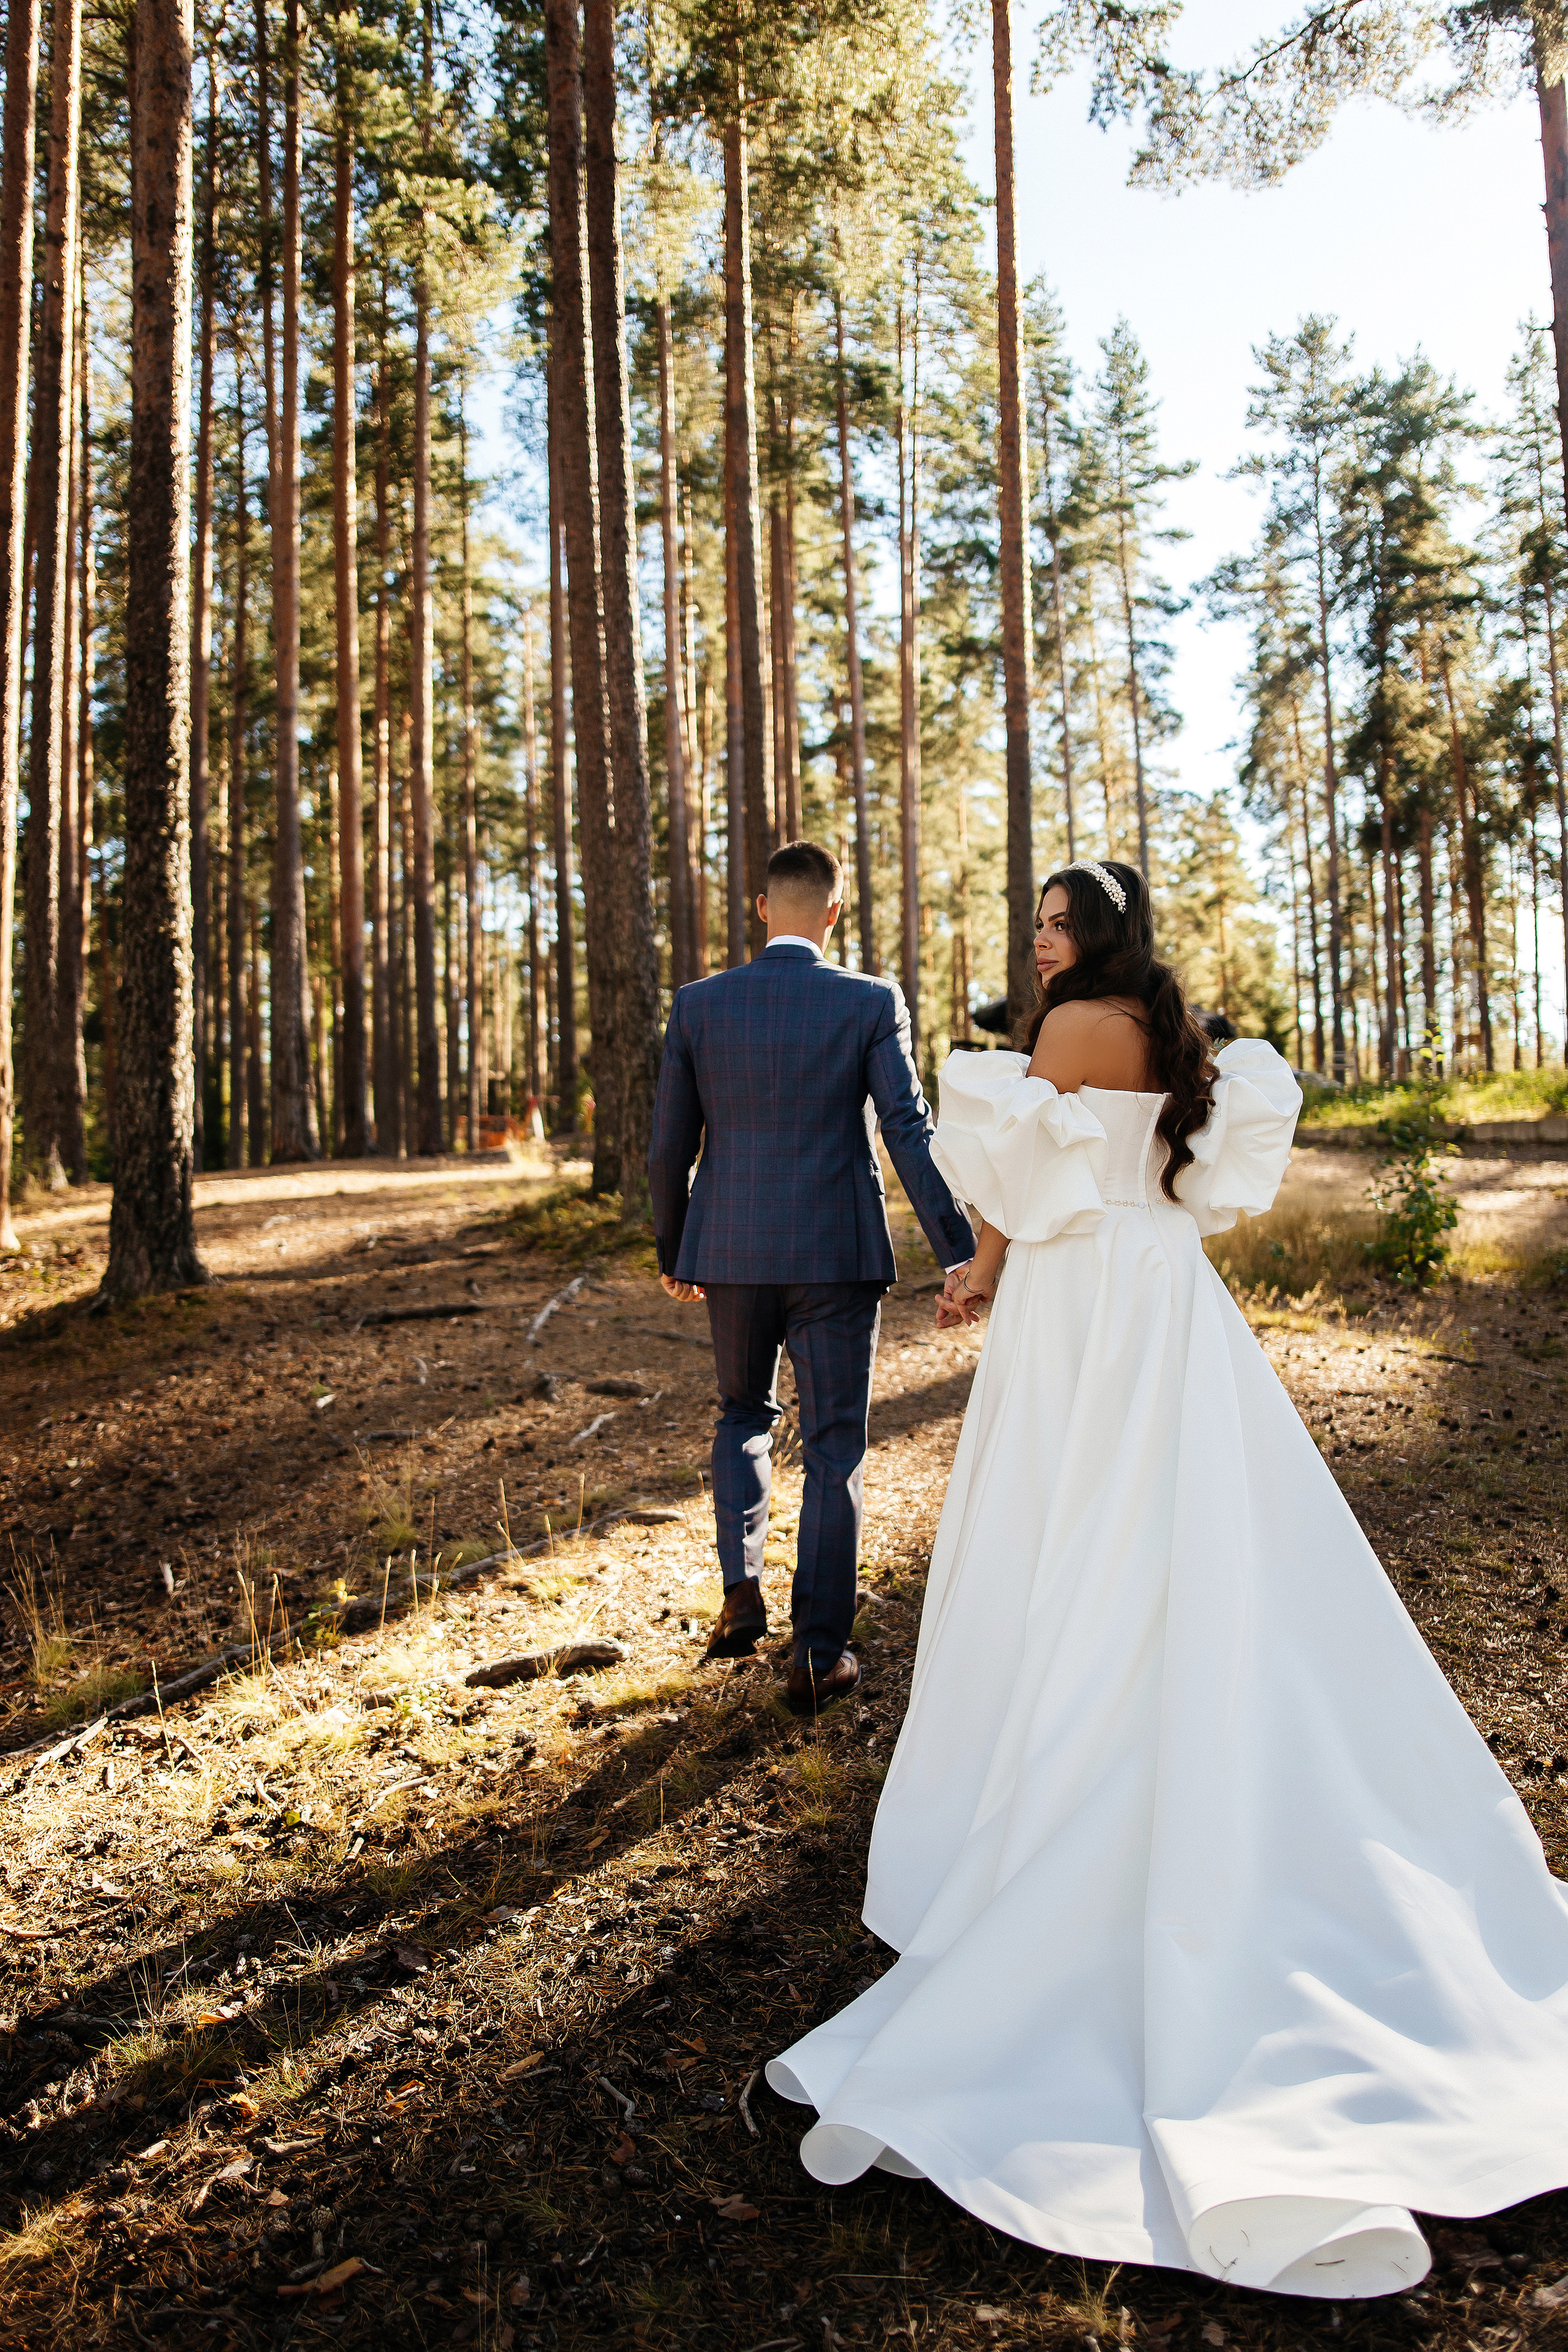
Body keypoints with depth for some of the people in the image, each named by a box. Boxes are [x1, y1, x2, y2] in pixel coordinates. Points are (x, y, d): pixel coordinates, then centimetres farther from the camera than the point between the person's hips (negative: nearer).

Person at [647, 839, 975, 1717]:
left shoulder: (698, 1005, 0)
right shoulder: (872, 1002, -5)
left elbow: (670, 1147, 4)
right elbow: (911, 1134, -12)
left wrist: (673, 1251, 18)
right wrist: (961, 1254, -11)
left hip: (731, 1252, 2)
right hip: (837, 1253, -2)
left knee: (743, 1416, 25)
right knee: (835, 1450, 7)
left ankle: (743, 1589, 11)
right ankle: (819, 1658, 10)